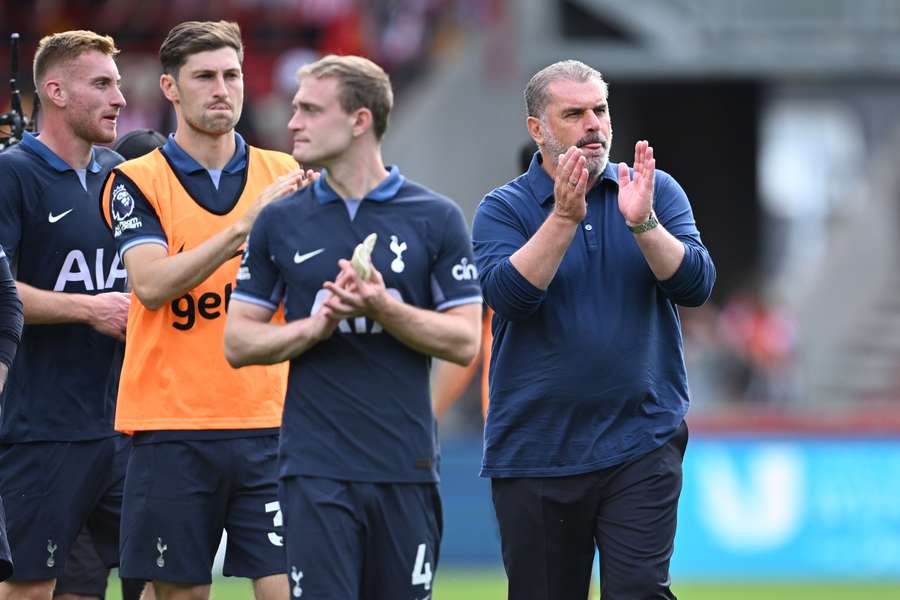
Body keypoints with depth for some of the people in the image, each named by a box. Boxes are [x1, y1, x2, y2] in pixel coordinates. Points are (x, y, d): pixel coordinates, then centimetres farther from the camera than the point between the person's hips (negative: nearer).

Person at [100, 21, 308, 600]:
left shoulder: (284, 174, 9)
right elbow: (151, 285, -15)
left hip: (268, 424, 2)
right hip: (171, 426, -2)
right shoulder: (138, 182, 1)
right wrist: (243, 227, -21)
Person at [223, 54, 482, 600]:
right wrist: (318, 325, -12)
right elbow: (239, 341, 6)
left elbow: (464, 340, -1)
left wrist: (382, 308, -16)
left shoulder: (436, 218, 2)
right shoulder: (280, 221, 7)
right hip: (315, 467, 0)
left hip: (406, 466, 0)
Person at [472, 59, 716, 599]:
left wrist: (642, 223, -20)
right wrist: (564, 219, -24)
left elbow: (696, 286, -5)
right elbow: (507, 293, -15)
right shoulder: (504, 209, 2)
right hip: (535, 450, 0)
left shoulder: (656, 191, 7)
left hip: (641, 447, 0)